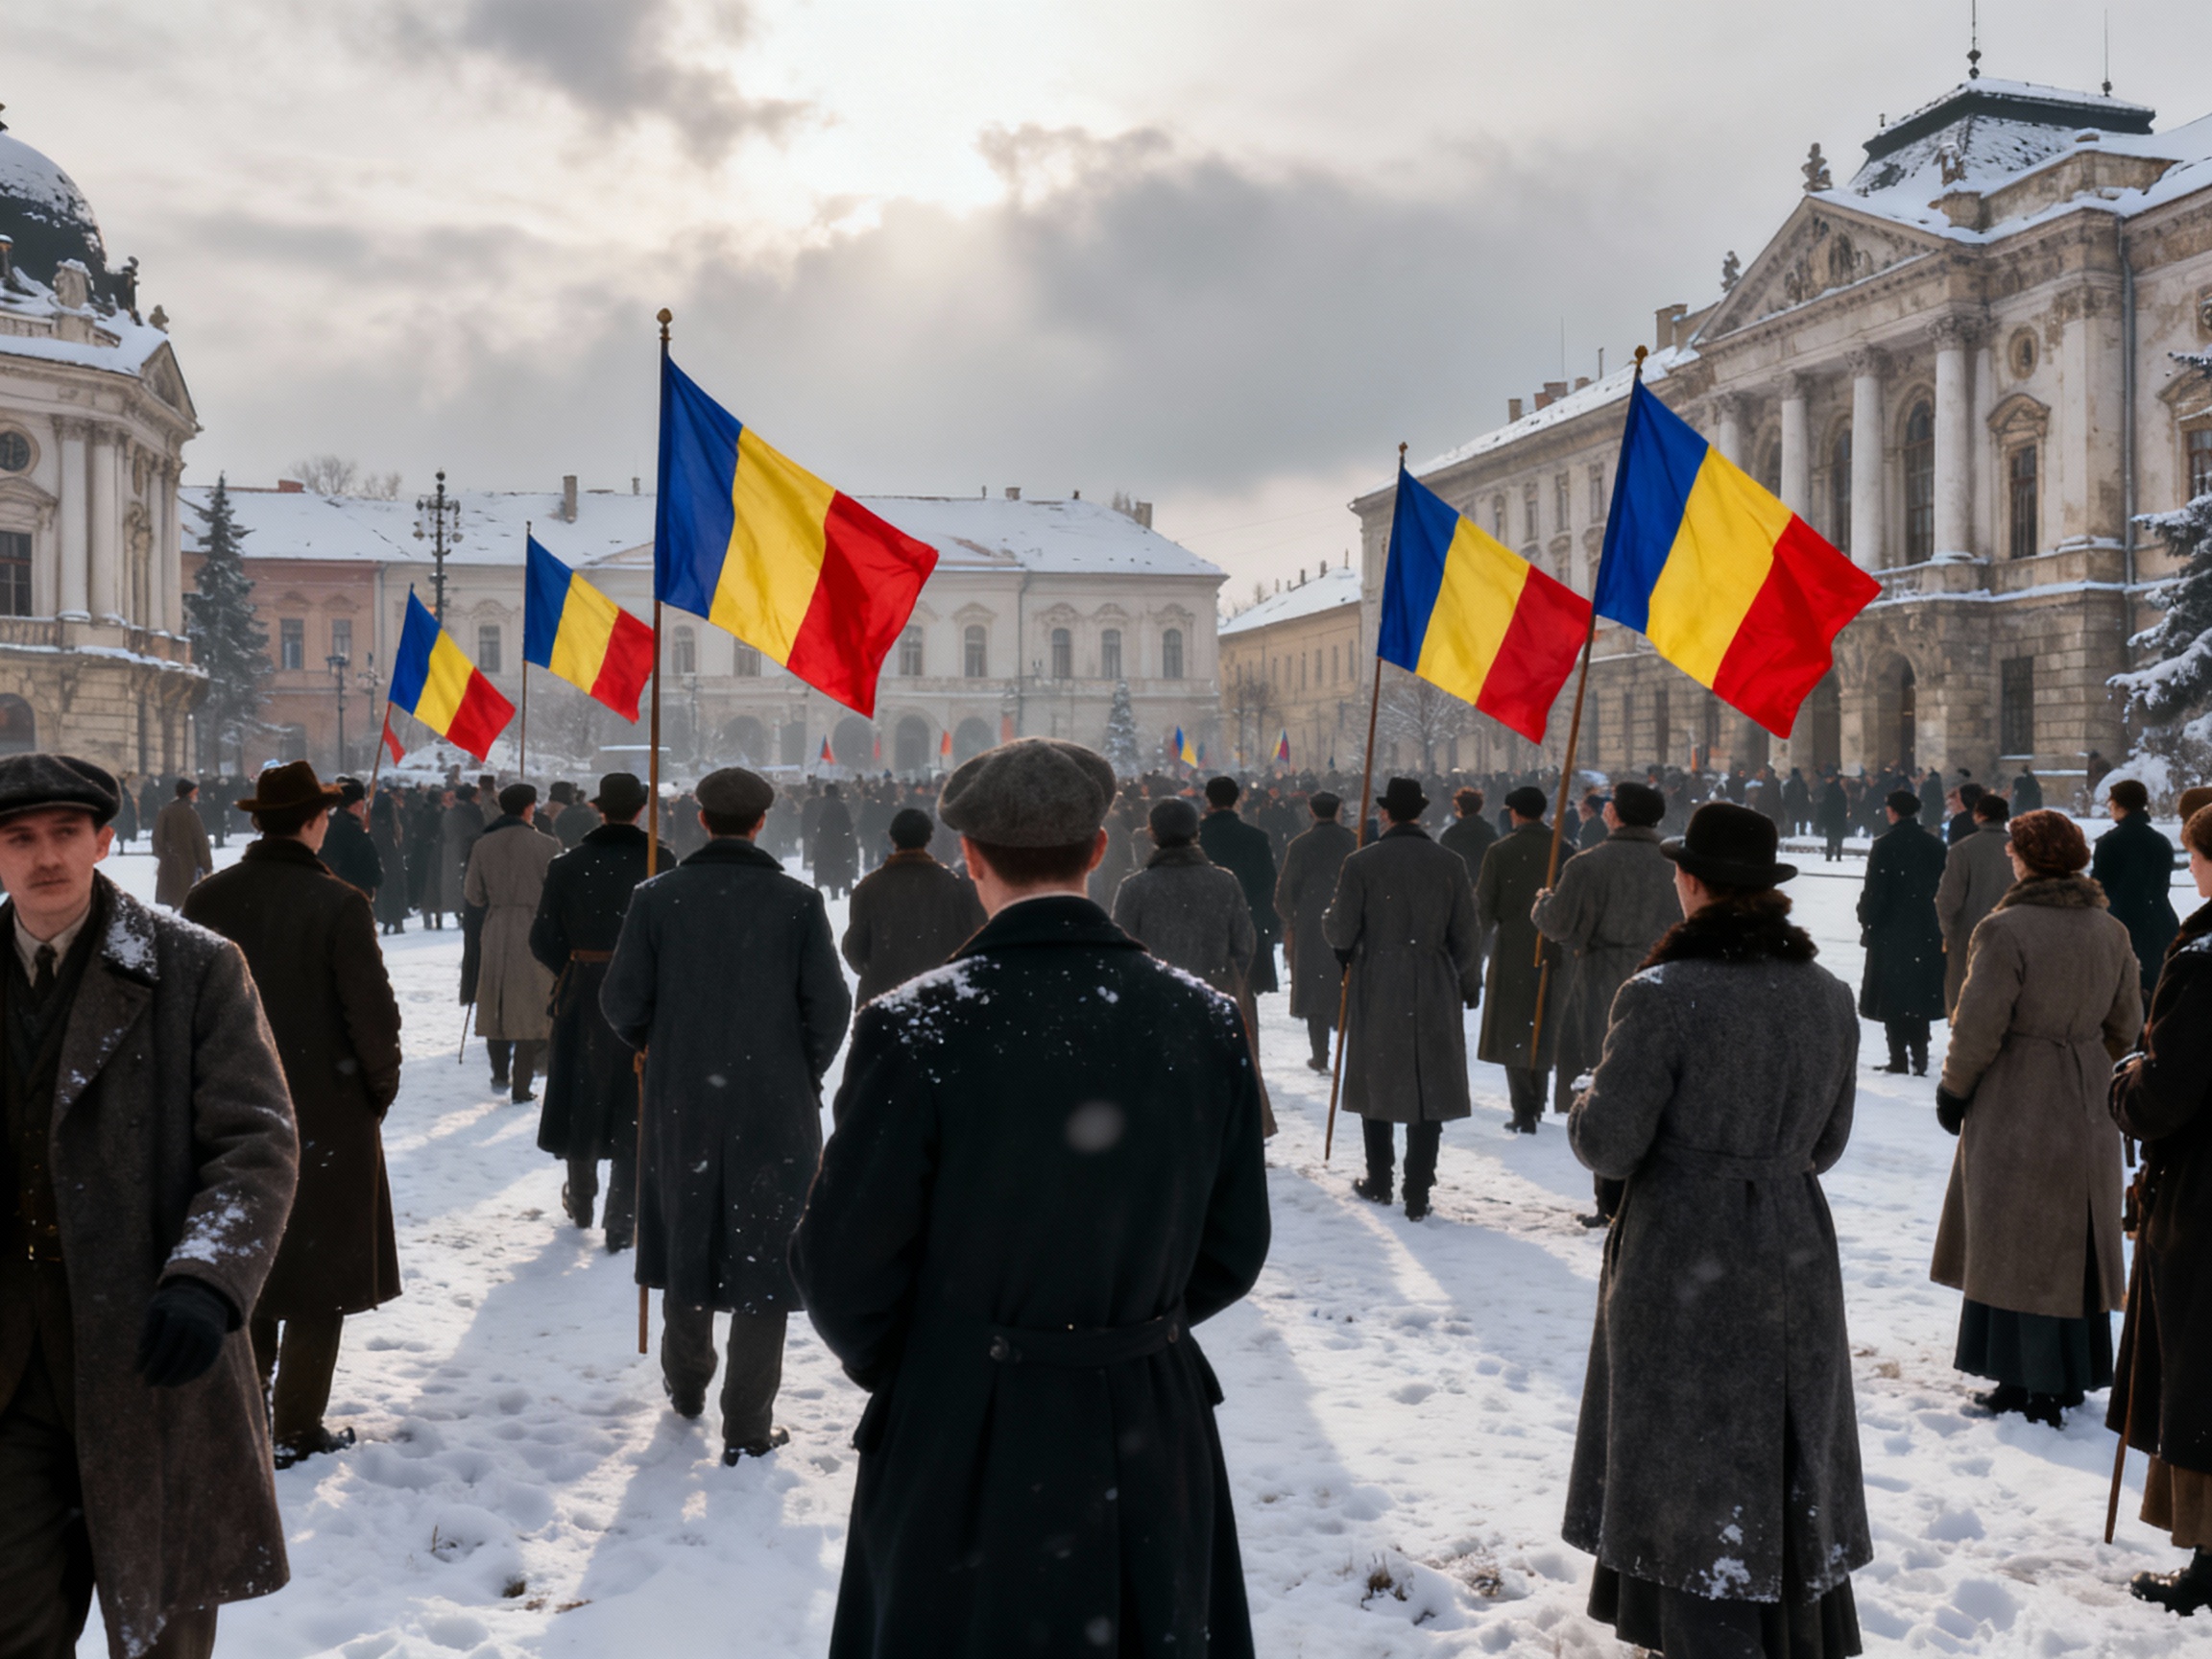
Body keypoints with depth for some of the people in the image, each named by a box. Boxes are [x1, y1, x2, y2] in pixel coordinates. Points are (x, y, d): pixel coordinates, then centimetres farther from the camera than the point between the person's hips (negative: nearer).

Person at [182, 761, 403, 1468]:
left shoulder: (207, 899, -1)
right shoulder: (339, 904, -16)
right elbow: (373, 1013, -15)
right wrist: (380, 1086, 2)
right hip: (328, 1117, -5)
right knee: (319, 1276, 7)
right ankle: (296, 1429, 12)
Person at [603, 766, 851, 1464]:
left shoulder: (658, 897, -5)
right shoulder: (797, 901, -8)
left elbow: (622, 1002, -5)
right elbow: (829, 1006, -9)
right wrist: (801, 1072, 7)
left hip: (680, 1101, 2)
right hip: (775, 1111, -2)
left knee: (685, 1243, 20)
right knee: (764, 1258, 5)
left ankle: (686, 1385, 39)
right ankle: (747, 1427, 8)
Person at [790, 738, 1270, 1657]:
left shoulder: (914, 1028, -19)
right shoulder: (1205, 1020, -7)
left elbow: (843, 1271, -11)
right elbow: (1233, 1249, 2)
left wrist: (894, 1369, 9)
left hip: (961, 1451, -3)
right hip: (1152, 1449, 3)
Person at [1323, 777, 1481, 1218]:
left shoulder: (1362, 863, -7)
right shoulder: (1449, 863, -2)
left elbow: (1340, 932, -6)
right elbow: (1466, 934, 2)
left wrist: (1328, 919, 17)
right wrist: (1470, 984, 16)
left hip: (1376, 987, -1)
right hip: (1434, 991, 1)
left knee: (1377, 1082, 14)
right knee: (1429, 1089, 5)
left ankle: (1378, 1183, 24)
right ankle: (1418, 1194, 4)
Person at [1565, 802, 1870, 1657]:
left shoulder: (1661, 995, -17)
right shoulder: (1828, 995, 2)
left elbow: (1608, 1145, -15)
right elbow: (1826, 1143, 10)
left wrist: (1588, 1102, 6)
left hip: (1683, 1257, -5)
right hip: (1794, 1252, 5)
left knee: (1692, 1464, 6)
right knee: (1789, 1462, 17)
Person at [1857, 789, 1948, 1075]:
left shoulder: (1884, 845, -11)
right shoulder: (1935, 846, 4)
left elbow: (1873, 892, -11)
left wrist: (1866, 923, 2)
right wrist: (1940, 928, 15)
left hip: (1889, 933, -4)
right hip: (1925, 934, 4)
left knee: (1892, 998, 2)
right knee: (1919, 995, 12)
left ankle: (1899, 1059, 2)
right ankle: (1919, 1058, 11)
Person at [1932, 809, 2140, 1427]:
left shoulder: (2006, 929, -18)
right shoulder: (2110, 930, 3)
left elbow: (1979, 1027, -16)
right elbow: (2126, 1023, 10)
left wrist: (1953, 1088, -2)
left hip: (2016, 1108, -6)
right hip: (2086, 1109, 6)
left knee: (2019, 1247, 3)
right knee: (2073, 1244, 16)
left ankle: (2032, 1387, 7)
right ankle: (2073, 1376, 25)